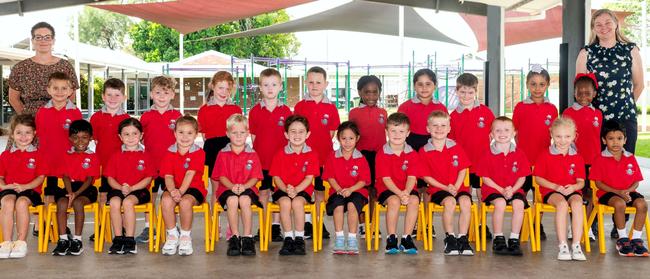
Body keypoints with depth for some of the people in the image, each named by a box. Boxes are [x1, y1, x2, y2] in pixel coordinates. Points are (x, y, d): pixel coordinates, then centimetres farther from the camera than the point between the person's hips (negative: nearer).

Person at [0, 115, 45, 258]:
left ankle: (21, 242, -27)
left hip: (30, 189, -2)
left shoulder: (37, 155, 9)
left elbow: (41, 177, 2)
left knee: (22, 202, -35)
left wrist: (24, 186, -14)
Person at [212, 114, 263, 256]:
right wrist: (232, 186, -15)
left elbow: (255, 178, 3)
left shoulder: (252, 155, 10)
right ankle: (235, 237, -26)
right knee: (232, 200, -35)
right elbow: (221, 177, 4)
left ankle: (247, 238, -27)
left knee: (245, 200, -35)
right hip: (227, 189, 0)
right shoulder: (223, 154, 11)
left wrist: (244, 186, -17)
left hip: (247, 188, 0)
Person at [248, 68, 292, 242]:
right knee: (263, 193, 7)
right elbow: (253, 136, 6)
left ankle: (276, 228, 12)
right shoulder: (255, 111, 2)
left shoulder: (285, 110, 2)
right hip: (261, 160, 0)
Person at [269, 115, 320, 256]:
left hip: (303, 190, -1)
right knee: (285, 202, -31)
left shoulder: (312, 155, 1)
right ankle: (288, 238, -19)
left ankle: (299, 238, -19)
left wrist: (296, 189, -20)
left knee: (297, 202, -32)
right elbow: (276, 177, 1)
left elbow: (309, 178, -5)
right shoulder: (280, 154, 3)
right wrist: (286, 189, -18)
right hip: (282, 190, 1)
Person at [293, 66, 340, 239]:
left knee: (321, 189, 9)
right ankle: (306, 222, 12)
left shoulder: (331, 108, 2)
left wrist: (323, 146, -2)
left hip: (324, 154, 1)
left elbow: (332, 132, 7)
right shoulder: (300, 106, 1)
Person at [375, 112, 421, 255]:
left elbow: (412, 177, -7)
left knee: (414, 200, -29)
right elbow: (386, 179, -11)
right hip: (387, 189, -2)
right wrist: (399, 193, -26)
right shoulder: (382, 154, -4)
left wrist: (406, 192, -27)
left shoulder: (412, 154, 2)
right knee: (394, 201, -34)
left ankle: (406, 238, -19)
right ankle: (391, 238, -21)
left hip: (407, 189, 2)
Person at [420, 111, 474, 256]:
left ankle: (462, 239, -19)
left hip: (458, 187, 3)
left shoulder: (456, 147, 9)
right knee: (450, 201, -33)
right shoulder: (424, 151, 1)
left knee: (466, 201, -29)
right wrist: (446, 188, -11)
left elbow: (463, 170, 7)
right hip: (437, 188, -2)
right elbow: (426, 177, -2)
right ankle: (450, 238, -19)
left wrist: (456, 187, -10)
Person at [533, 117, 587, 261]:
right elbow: (538, 178, 1)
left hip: (572, 191, 2)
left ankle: (576, 245, -31)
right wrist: (555, 187, -11)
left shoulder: (577, 157, 10)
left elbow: (581, 181, 9)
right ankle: (563, 246, -34)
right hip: (551, 191, -2)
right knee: (562, 203, -35)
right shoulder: (545, 155, 3)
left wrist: (573, 187, -14)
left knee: (577, 203, -33)